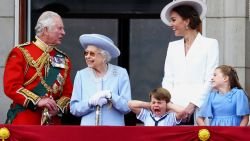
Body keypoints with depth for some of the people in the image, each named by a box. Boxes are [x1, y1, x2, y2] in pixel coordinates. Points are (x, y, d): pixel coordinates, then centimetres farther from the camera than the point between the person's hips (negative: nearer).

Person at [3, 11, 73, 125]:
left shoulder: (63, 60, 15)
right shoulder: (21, 53, 0)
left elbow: (68, 93, 13)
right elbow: (11, 86, -9)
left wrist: (58, 107, -9)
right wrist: (38, 101, -19)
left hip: (52, 122, 4)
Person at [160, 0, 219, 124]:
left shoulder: (210, 44, 5)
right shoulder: (173, 46, 20)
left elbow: (210, 80, -3)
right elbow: (167, 80, 16)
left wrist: (193, 104, -12)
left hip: (198, 109, -4)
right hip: (174, 108, 4)